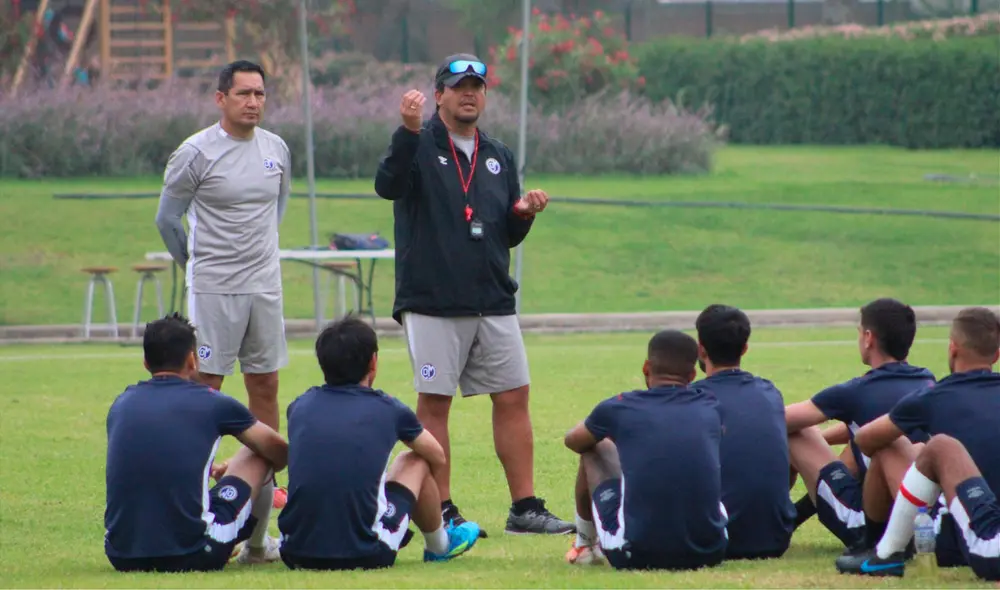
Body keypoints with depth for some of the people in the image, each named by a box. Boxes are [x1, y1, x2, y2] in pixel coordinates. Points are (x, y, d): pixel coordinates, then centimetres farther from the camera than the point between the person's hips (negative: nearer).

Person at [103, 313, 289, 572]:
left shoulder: (121, 404, 10)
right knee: (258, 454, 20)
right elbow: (279, 452, 17)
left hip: (122, 557, 4)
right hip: (191, 557, -4)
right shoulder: (211, 402, 0)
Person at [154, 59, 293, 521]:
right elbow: (167, 218, -1)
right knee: (206, 384, -5)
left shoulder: (277, 149, 7)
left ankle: (263, 484, 15)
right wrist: (199, 265, 8)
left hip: (266, 287, 5)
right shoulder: (196, 152, -9)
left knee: (265, 385, 7)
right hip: (213, 290, -5)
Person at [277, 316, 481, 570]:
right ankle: (440, 545, 47)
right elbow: (438, 459, 23)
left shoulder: (299, 407, 9)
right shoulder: (388, 409, 3)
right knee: (414, 461, 25)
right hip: (364, 555, -3)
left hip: (296, 555, 3)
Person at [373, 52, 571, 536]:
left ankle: (525, 507, 6)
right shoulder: (419, 146, -1)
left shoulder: (499, 157, 16)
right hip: (432, 303, -5)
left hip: (494, 304, 5)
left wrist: (524, 213, -2)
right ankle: (440, 510, 4)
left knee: (513, 397, 2)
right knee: (434, 402, -2)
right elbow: (388, 186, -23)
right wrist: (409, 131, -35)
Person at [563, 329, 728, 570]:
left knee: (594, 451, 21)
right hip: (709, 554, 2)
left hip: (636, 557, -2)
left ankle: (584, 544, 38)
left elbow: (573, 441, 24)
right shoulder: (710, 408, 7)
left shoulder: (620, 408, 1)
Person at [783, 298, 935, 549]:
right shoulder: (927, 383, 7)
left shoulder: (855, 393, -11)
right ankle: (798, 511, 36)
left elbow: (780, 419, -3)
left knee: (790, 435, 4)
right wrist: (816, 438, 31)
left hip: (869, 528, -7)